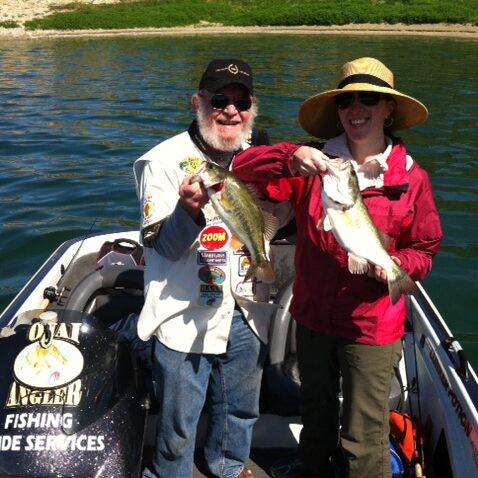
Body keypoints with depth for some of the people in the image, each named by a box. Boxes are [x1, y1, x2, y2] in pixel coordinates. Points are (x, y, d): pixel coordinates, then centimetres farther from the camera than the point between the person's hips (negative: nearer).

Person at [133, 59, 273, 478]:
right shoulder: (166, 160, -13)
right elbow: (164, 246, -17)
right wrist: (189, 208, -36)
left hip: (248, 314, 5)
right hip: (185, 317, -5)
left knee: (241, 409, 25)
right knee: (178, 421, 11)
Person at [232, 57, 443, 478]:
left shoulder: (411, 178, -10)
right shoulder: (313, 164, -6)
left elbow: (424, 251, -2)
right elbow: (243, 167, -15)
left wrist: (394, 265, -24)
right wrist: (290, 158, -34)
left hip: (371, 326, -3)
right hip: (312, 314, 4)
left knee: (364, 434, 9)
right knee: (316, 406, 29)